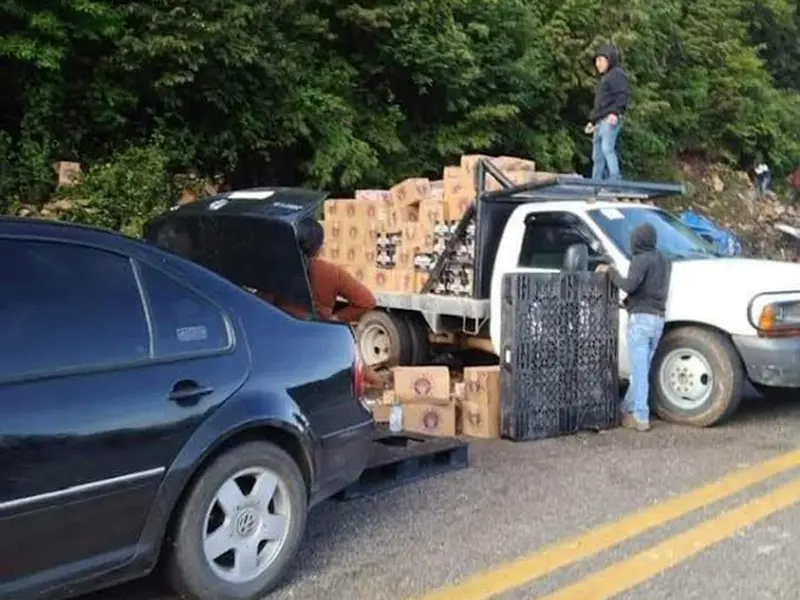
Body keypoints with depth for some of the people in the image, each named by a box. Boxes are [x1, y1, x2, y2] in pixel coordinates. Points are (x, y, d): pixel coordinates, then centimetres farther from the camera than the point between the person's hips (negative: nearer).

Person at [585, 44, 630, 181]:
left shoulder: (617, 74, -1)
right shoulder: (604, 78, 28)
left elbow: (623, 95, -14)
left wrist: (615, 112, -27)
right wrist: (592, 121, 27)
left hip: (610, 121, -10)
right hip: (600, 122, 10)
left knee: (607, 148, -23)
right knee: (597, 156, 8)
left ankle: (615, 181, -28)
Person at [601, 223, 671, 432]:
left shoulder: (641, 260, -9)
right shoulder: (664, 262, 16)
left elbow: (629, 285, -21)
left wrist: (612, 273, -6)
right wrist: (631, 301, 18)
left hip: (641, 318, -8)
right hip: (658, 319, 8)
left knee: (639, 370, -6)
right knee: (642, 370, 14)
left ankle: (641, 418, -6)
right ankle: (628, 409, 23)